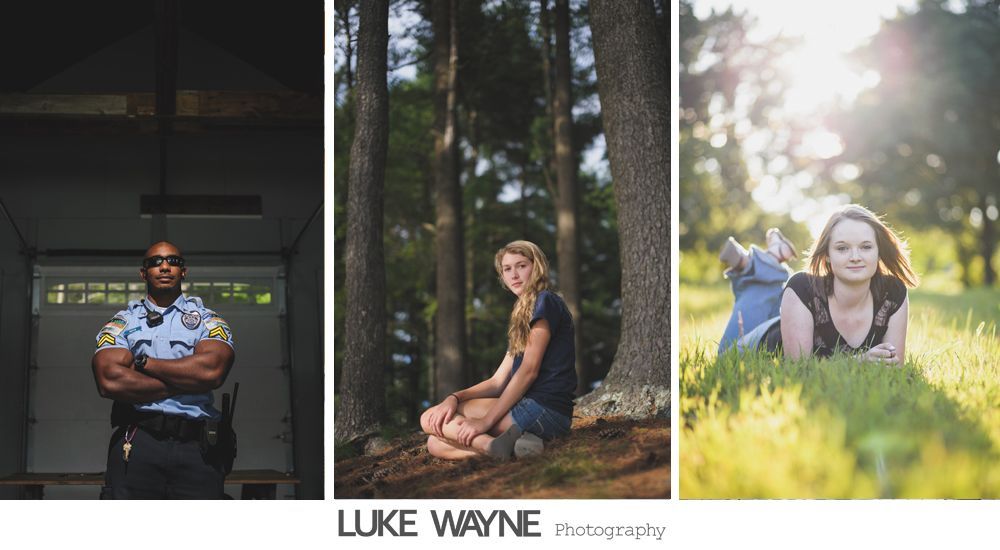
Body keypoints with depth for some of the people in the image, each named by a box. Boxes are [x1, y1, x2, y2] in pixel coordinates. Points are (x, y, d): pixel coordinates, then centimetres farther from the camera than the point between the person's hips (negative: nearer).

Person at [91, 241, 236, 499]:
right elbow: (109, 381, -5)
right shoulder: (122, 322, 15)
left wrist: (142, 363, -2)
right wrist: (187, 382, -4)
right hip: (136, 445, 0)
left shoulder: (208, 320, 15)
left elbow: (212, 370, -8)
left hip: (198, 449, 0)